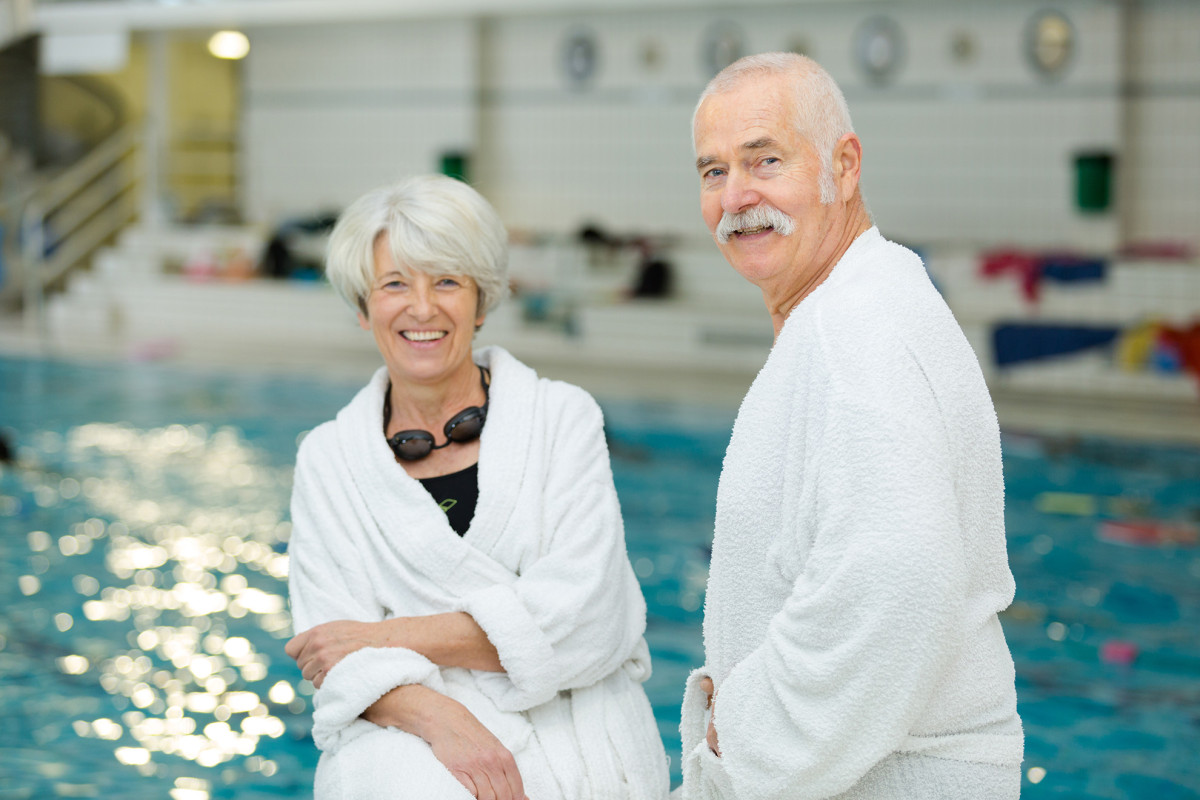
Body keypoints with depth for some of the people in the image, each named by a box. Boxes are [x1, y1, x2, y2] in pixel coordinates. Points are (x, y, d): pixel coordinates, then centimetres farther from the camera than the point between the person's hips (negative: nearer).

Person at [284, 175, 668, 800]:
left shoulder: (562, 418, 6)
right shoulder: (327, 461, 11)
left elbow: (583, 617, -4)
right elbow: (331, 651, 3)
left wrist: (385, 636, -5)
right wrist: (440, 718, -17)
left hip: (575, 746, 0)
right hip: (412, 744, 1)